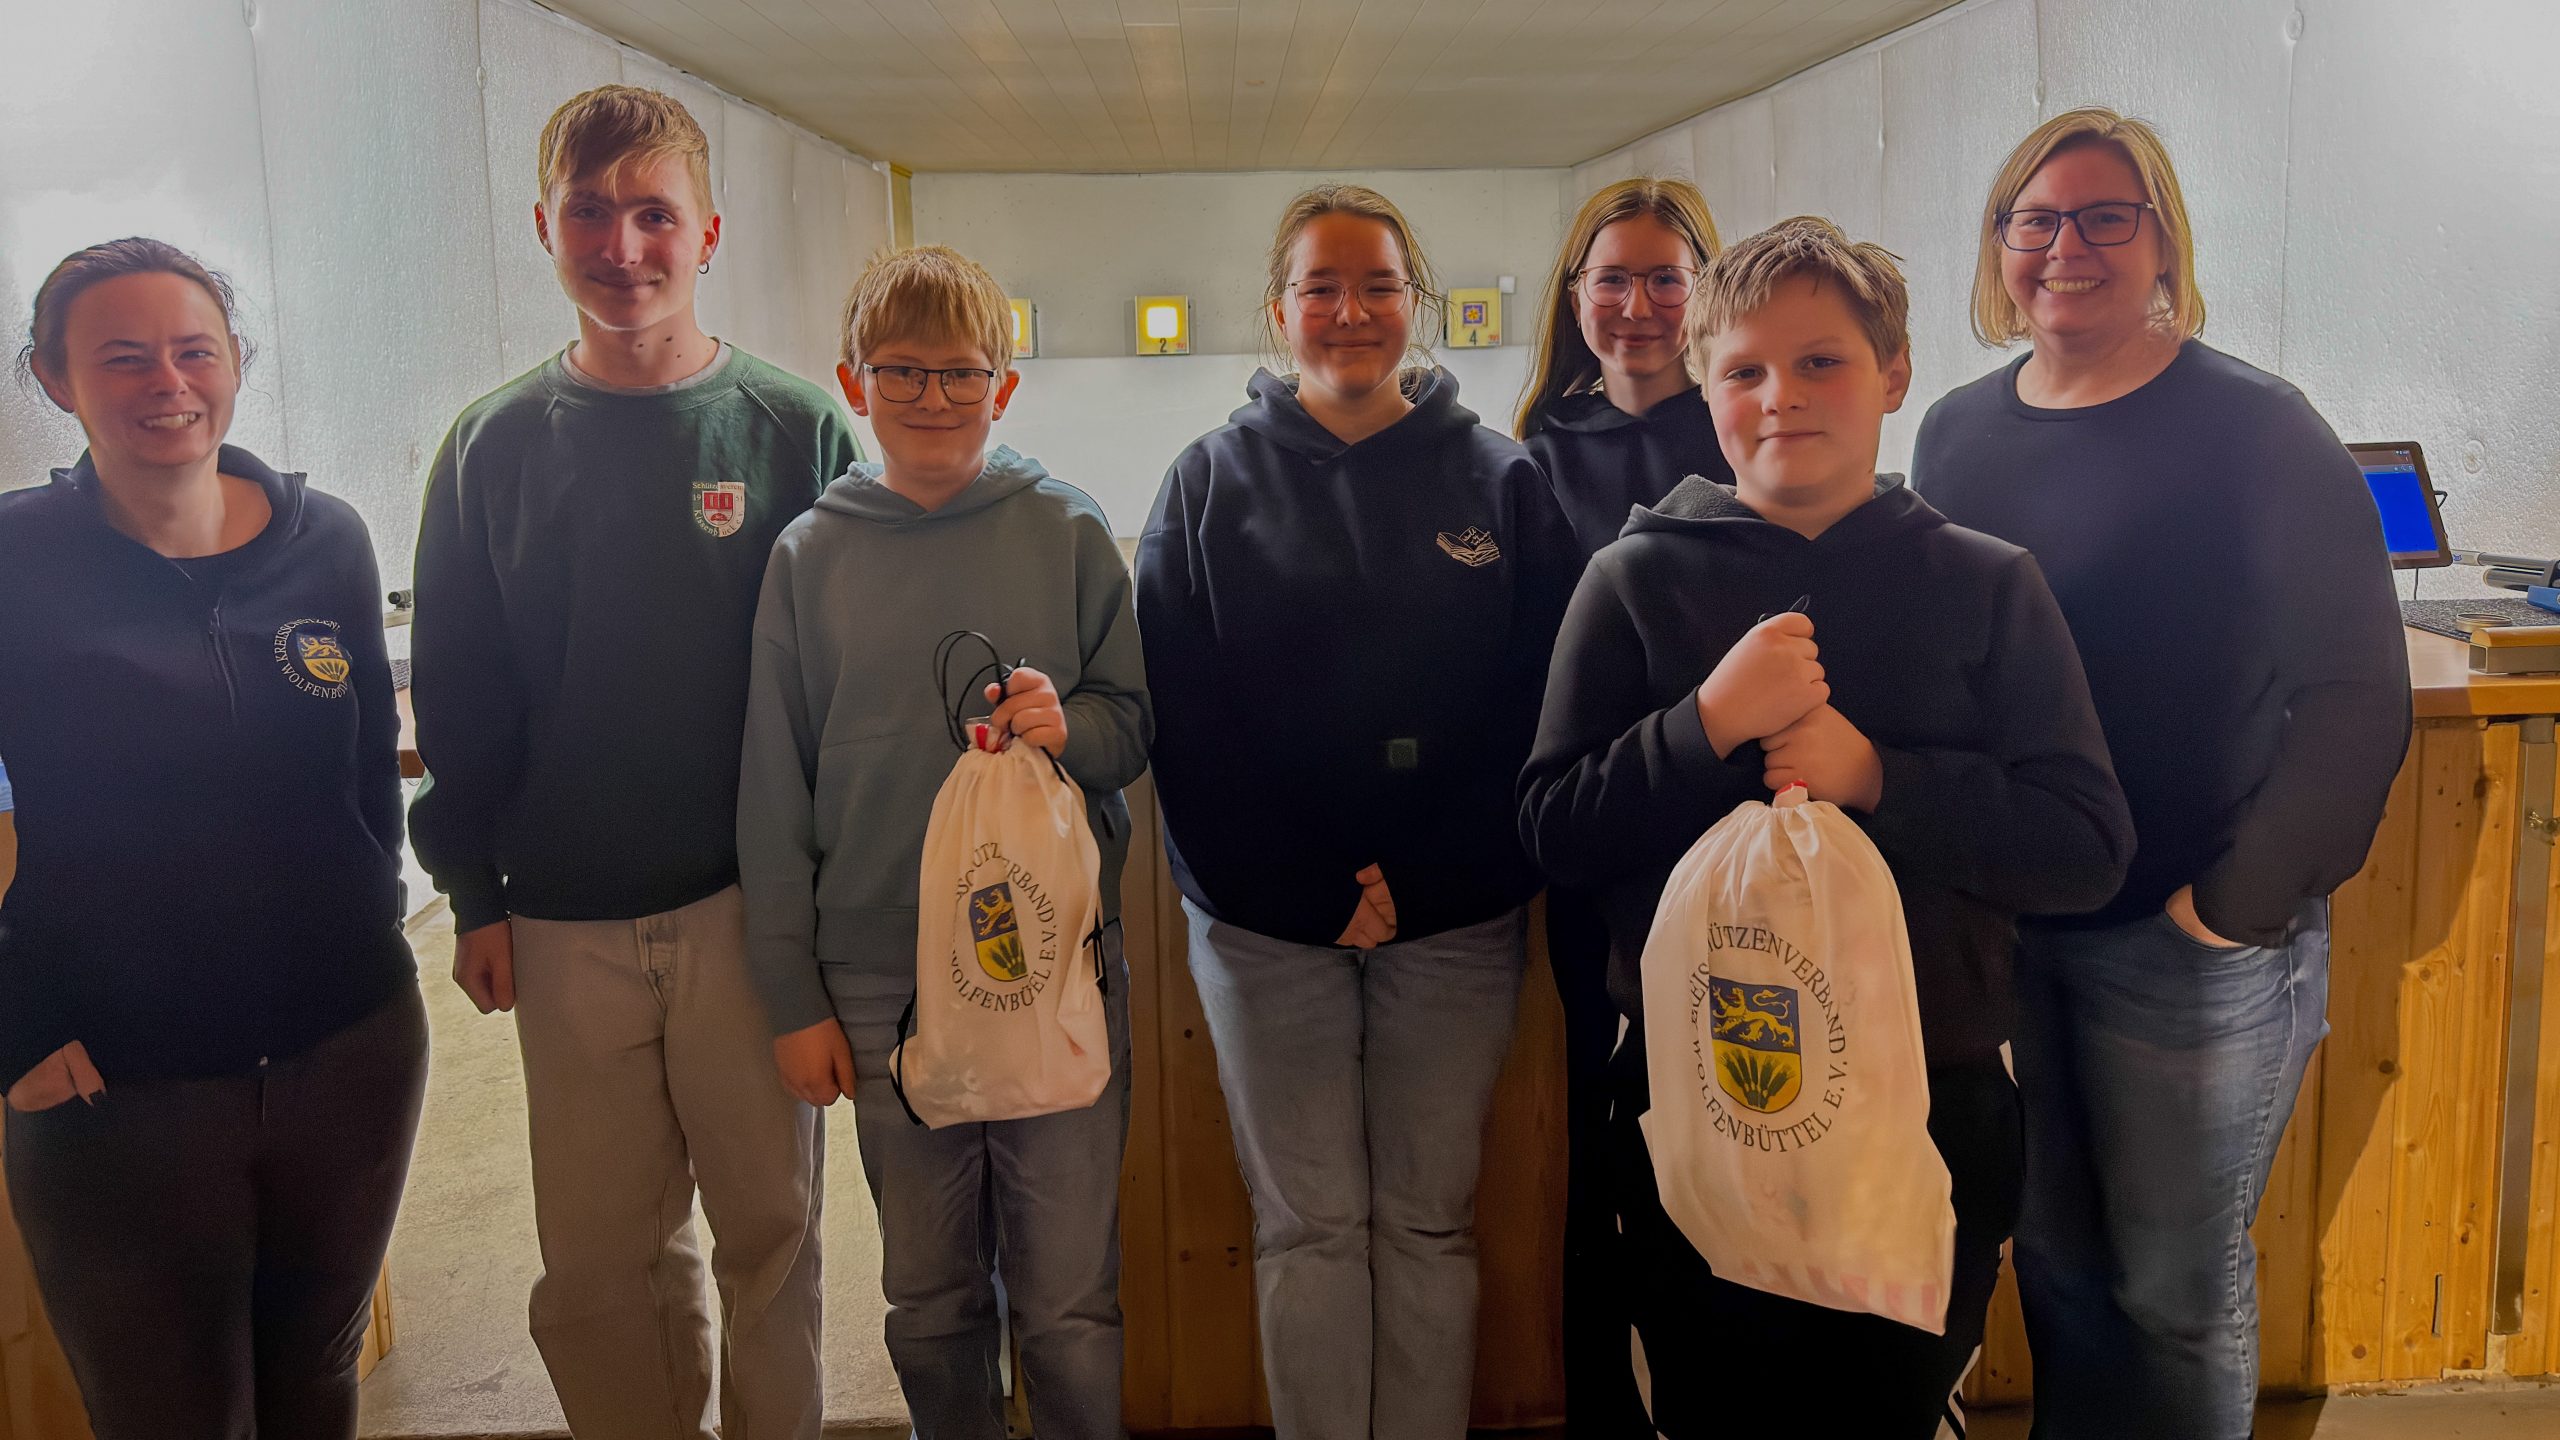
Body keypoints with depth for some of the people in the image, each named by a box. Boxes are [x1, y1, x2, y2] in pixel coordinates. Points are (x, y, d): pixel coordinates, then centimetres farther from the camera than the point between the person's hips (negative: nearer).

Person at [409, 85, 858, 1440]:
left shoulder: (796, 430, -3)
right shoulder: (494, 447, 4)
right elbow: (456, 692, 8)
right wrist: (474, 893, 4)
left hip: (754, 906, -2)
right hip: (564, 922, 2)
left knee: (768, 1223, 11)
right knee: (599, 1251, 12)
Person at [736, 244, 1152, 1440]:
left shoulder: (1069, 533, -1)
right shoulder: (809, 556, 2)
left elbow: (1140, 724, 5)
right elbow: (774, 794, 5)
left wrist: (1071, 728, -18)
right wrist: (793, 995, 4)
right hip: (883, 988, 1)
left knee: (1070, 1308, 6)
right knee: (929, 1305, 15)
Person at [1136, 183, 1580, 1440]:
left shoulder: (1499, 479, 5)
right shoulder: (1211, 482, 5)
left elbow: (1535, 708, -1)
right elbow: (1181, 717, -1)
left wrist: (1419, 881, -10)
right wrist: (1305, 889, -9)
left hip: (1454, 918, 1)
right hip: (1266, 922, 0)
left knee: (1429, 1226, 8)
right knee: (1308, 1230, 5)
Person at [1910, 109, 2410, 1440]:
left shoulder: (2254, 429, -9)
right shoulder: (1956, 434, 5)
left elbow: (2360, 691, -12)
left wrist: (2244, 898, -16)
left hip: (2188, 942, -4)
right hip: (1998, 927, 4)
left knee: (2177, 1286, 10)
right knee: (2052, 1256, 18)